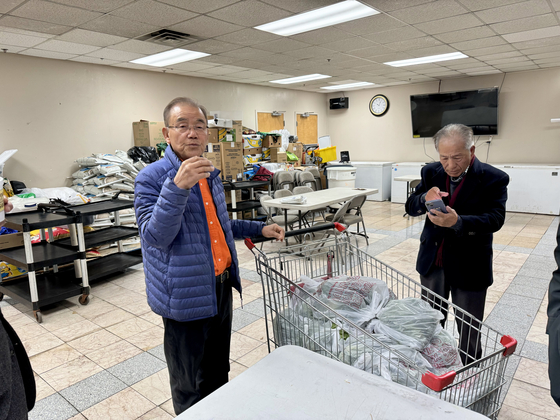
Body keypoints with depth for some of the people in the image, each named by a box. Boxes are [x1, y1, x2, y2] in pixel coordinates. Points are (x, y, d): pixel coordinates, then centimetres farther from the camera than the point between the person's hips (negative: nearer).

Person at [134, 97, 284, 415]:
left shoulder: (211, 174, 9)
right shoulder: (151, 179, -13)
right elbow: (155, 236, -25)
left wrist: (260, 229, 12)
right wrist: (178, 186, -35)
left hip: (221, 287, 7)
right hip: (186, 296, -7)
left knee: (219, 372, 24)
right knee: (190, 387, 12)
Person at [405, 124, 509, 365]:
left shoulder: (493, 179, -13)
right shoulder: (431, 172, -1)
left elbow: (495, 218, -22)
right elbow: (410, 207, -3)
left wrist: (458, 222, -40)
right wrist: (425, 198, -25)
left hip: (469, 266, -4)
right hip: (432, 261, 4)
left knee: (469, 330, 11)